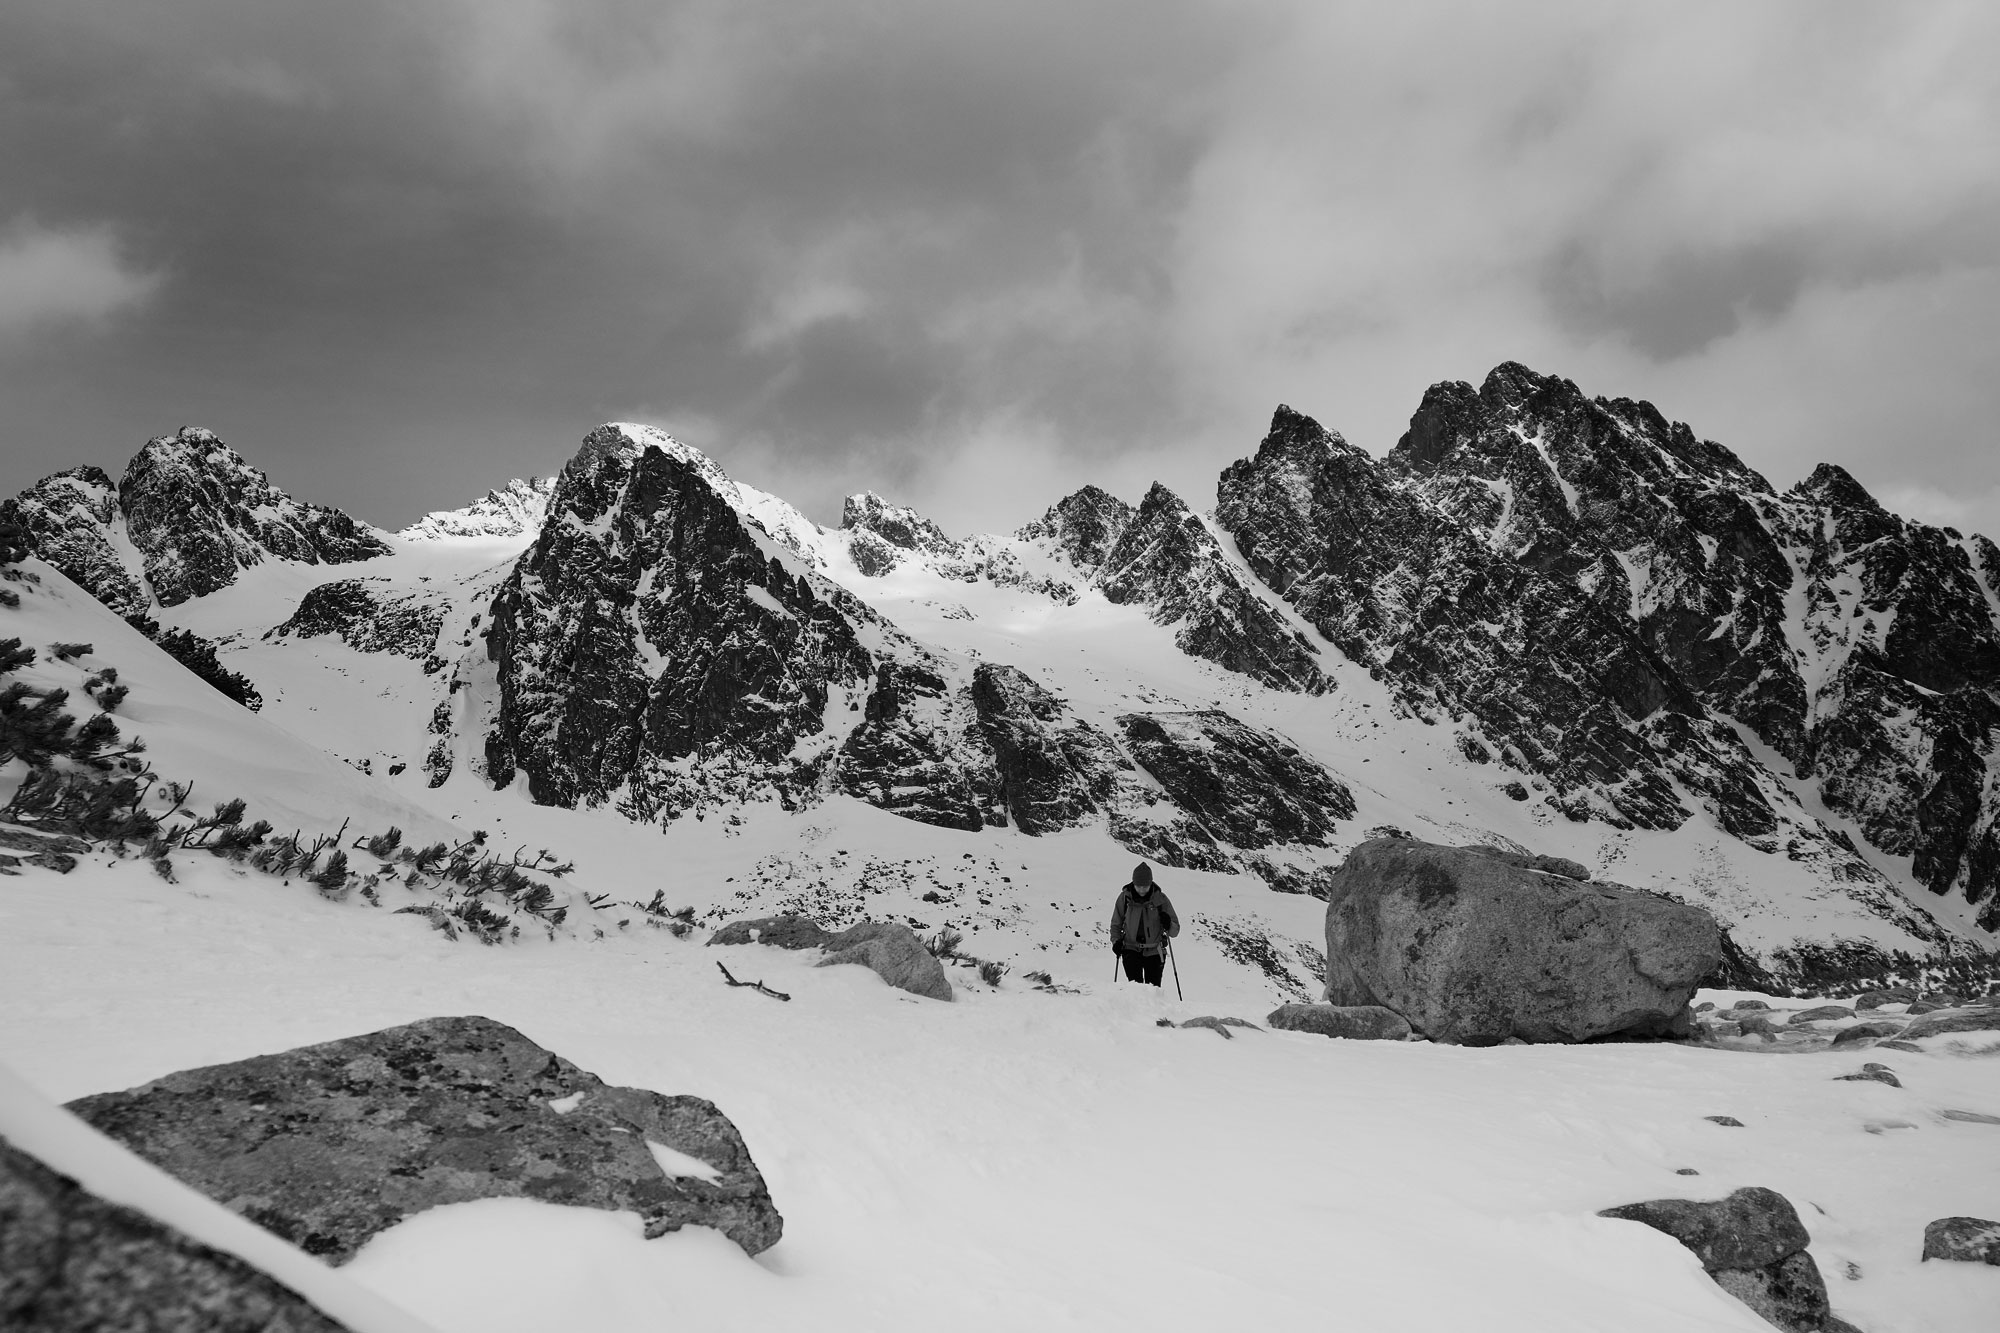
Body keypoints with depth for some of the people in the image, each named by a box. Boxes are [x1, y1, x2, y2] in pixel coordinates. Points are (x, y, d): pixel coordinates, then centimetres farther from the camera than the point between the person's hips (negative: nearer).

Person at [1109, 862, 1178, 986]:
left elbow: (1175, 931, -1)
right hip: (1131, 951, 0)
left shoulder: (1160, 899, -4)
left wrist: (1168, 925, -23)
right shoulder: (1125, 897, -3)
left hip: (1154, 952, 0)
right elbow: (1116, 924, 10)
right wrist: (1116, 941, -7)